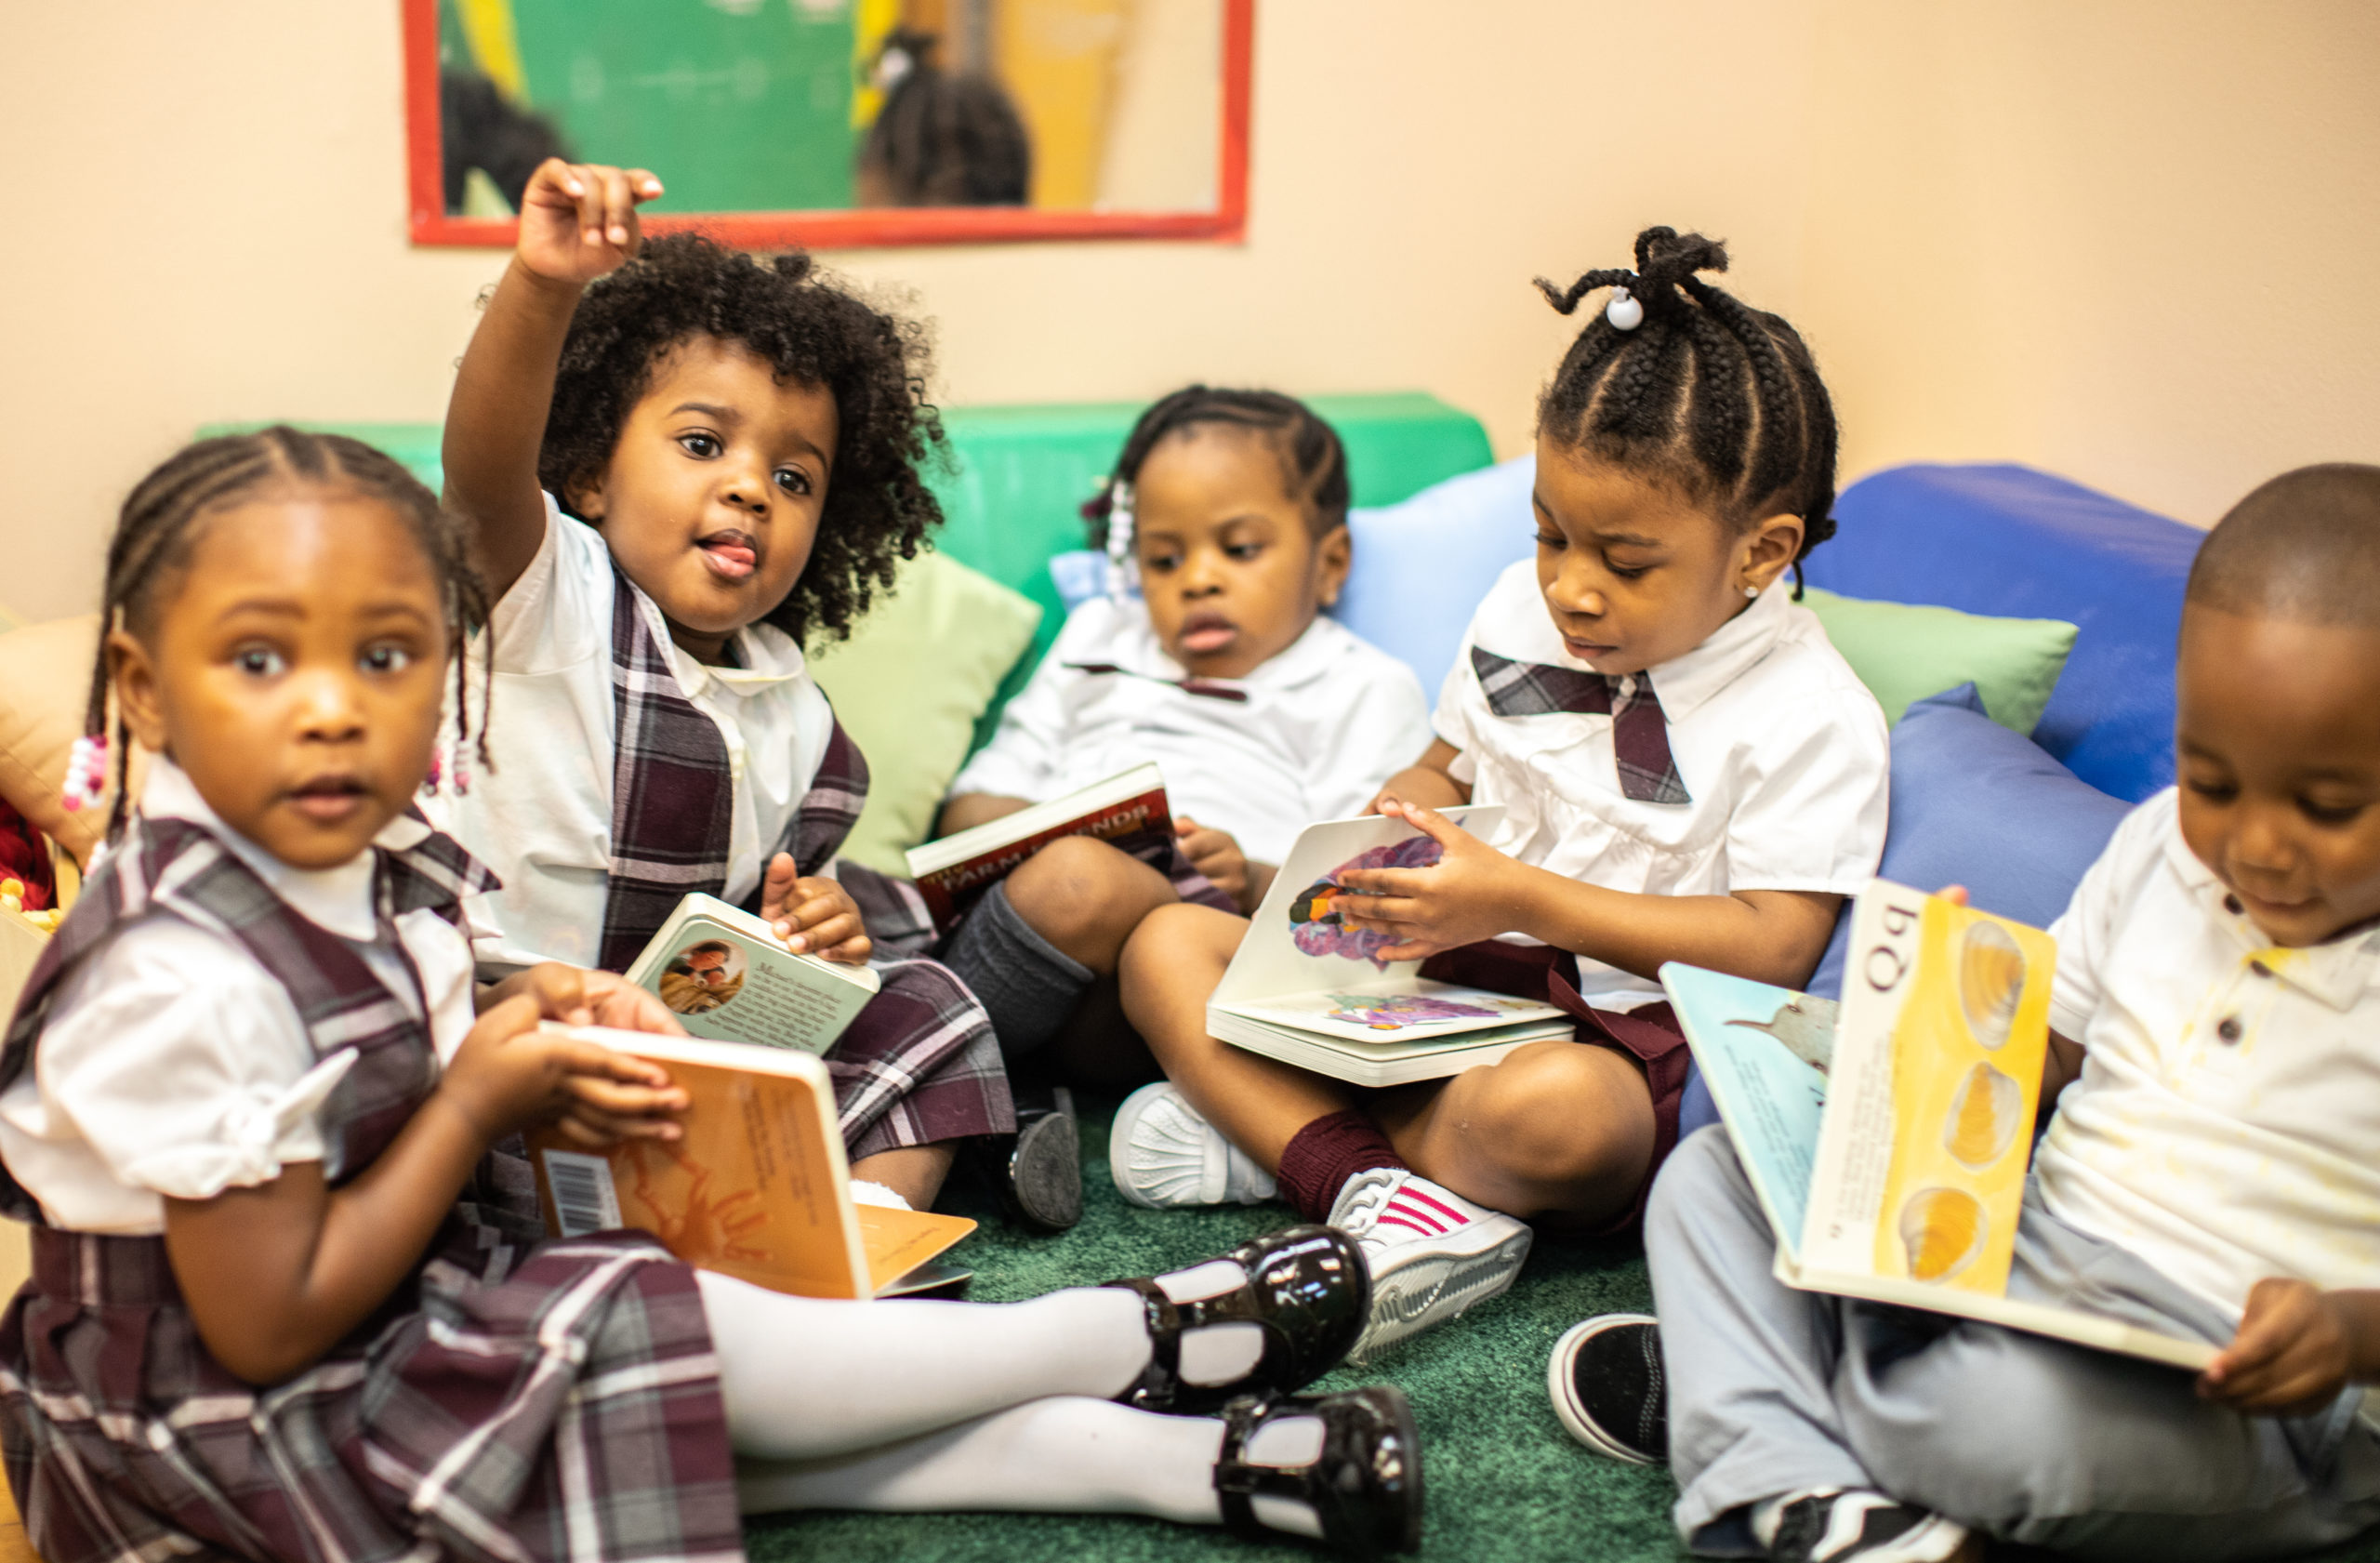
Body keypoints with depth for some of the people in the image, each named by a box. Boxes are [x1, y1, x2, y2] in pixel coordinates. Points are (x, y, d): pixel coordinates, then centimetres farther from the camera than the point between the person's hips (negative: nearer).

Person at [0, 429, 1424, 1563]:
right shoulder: (186, 977, -29)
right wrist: (480, 1095, -17)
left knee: (719, 1416, -4)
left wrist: (525, 1042, -7)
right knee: (660, 1333, -16)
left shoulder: (374, 863, -1)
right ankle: (1134, 1341, -1)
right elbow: (268, 1322, -24)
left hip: (405, 1319, 8)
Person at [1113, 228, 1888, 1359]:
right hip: (1444, 972, 7)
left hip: (1626, 1021, -6)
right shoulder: (1518, 612, 9)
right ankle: (1366, 1185, -28)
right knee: (1167, 947, -8)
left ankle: (1268, 1128, -19)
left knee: (1550, 1109, -42)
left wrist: (1522, 898, -23)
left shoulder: (1812, 717, -11)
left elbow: (1774, 948, -17)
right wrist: (1393, 829, -4)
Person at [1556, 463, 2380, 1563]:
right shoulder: (2165, 846, 4)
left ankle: (1720, 1381, -5)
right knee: (1711, 1173, 2)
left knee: (2002, 1410, -37)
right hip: (2019, 1261, 7)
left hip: (2234, 1395, -7)